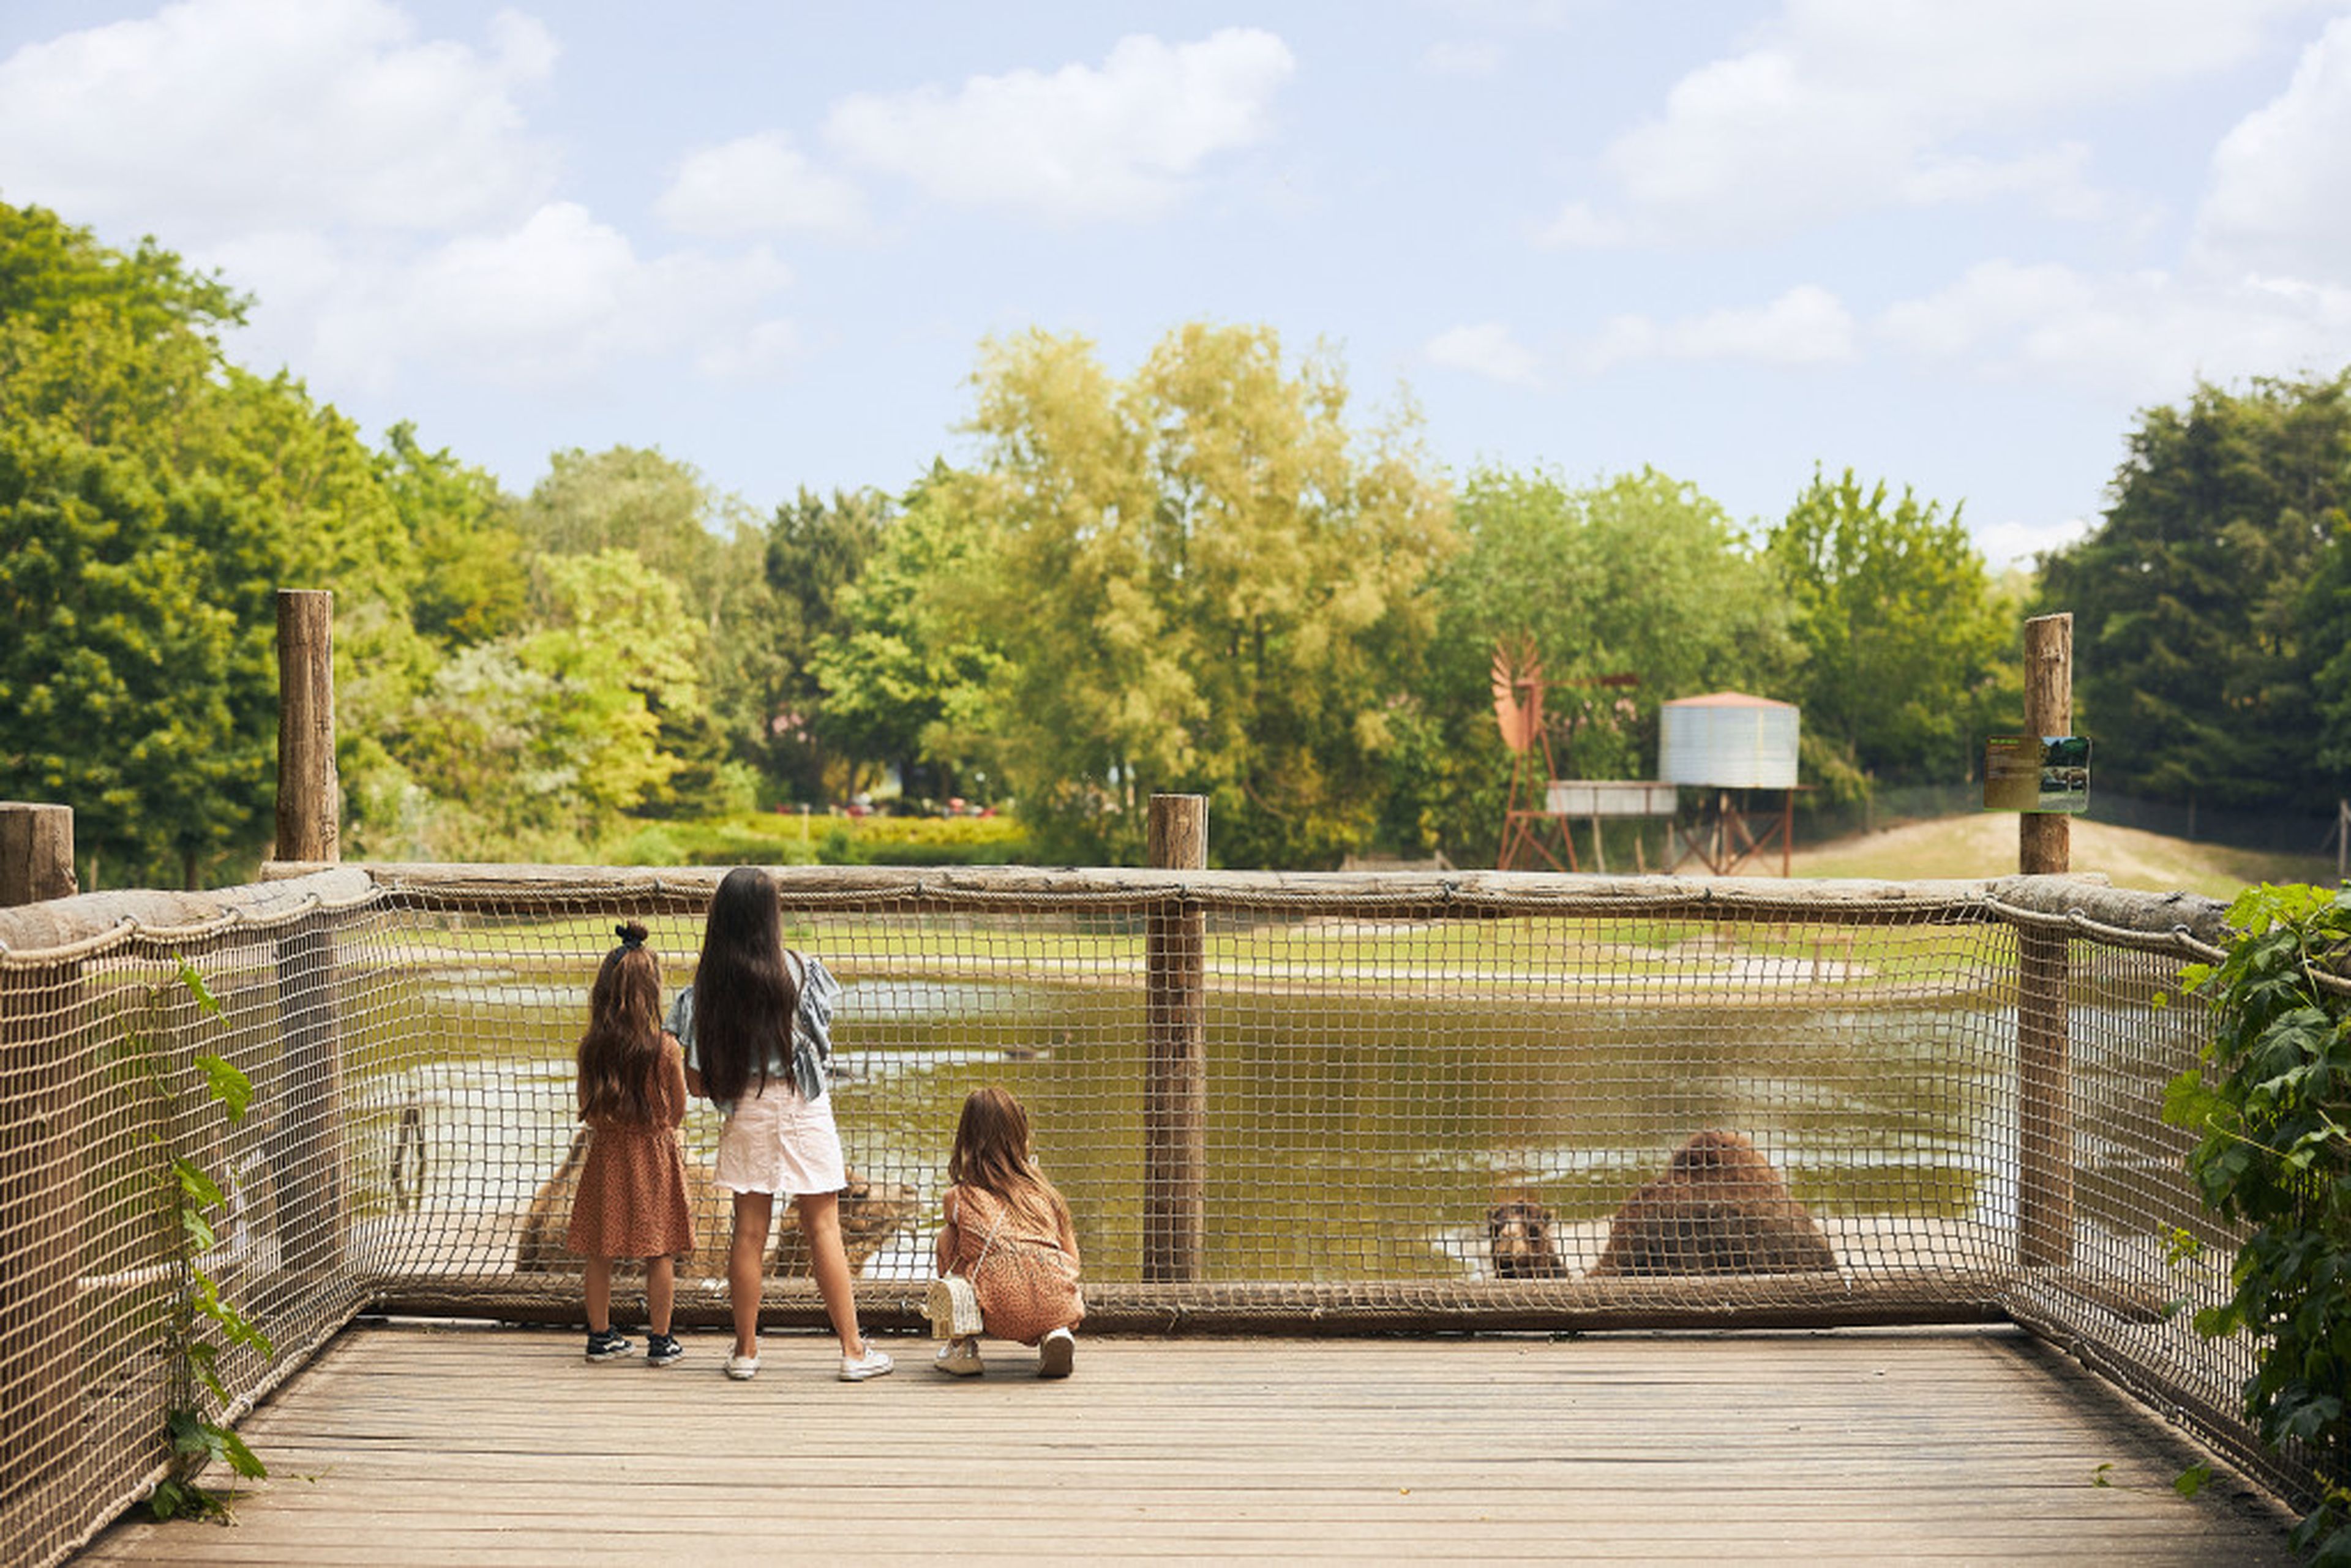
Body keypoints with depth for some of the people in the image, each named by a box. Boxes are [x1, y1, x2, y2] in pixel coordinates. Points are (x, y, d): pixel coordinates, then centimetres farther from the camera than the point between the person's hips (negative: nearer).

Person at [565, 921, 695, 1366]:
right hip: (654, 1154, -3)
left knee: (600, 1253, 12)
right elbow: (677, 1111, -5)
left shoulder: (591, 1046, -7)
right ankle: (660, 1341, 10)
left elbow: (587, 1111, 2)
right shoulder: (666, 1049, -16)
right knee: (660, 1253, 6)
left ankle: (601, 1335, 19)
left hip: (606, 1153, 3)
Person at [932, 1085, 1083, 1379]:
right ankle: (1056, 1334, 7)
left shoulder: (958, 1198, 14)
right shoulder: (1044, 1192, 20)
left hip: (999, 1315, -2)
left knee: (946, 1237, 24)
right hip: (1057, 1308, 2)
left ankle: (961, 1346, 24)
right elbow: (1073, 1262, 25)